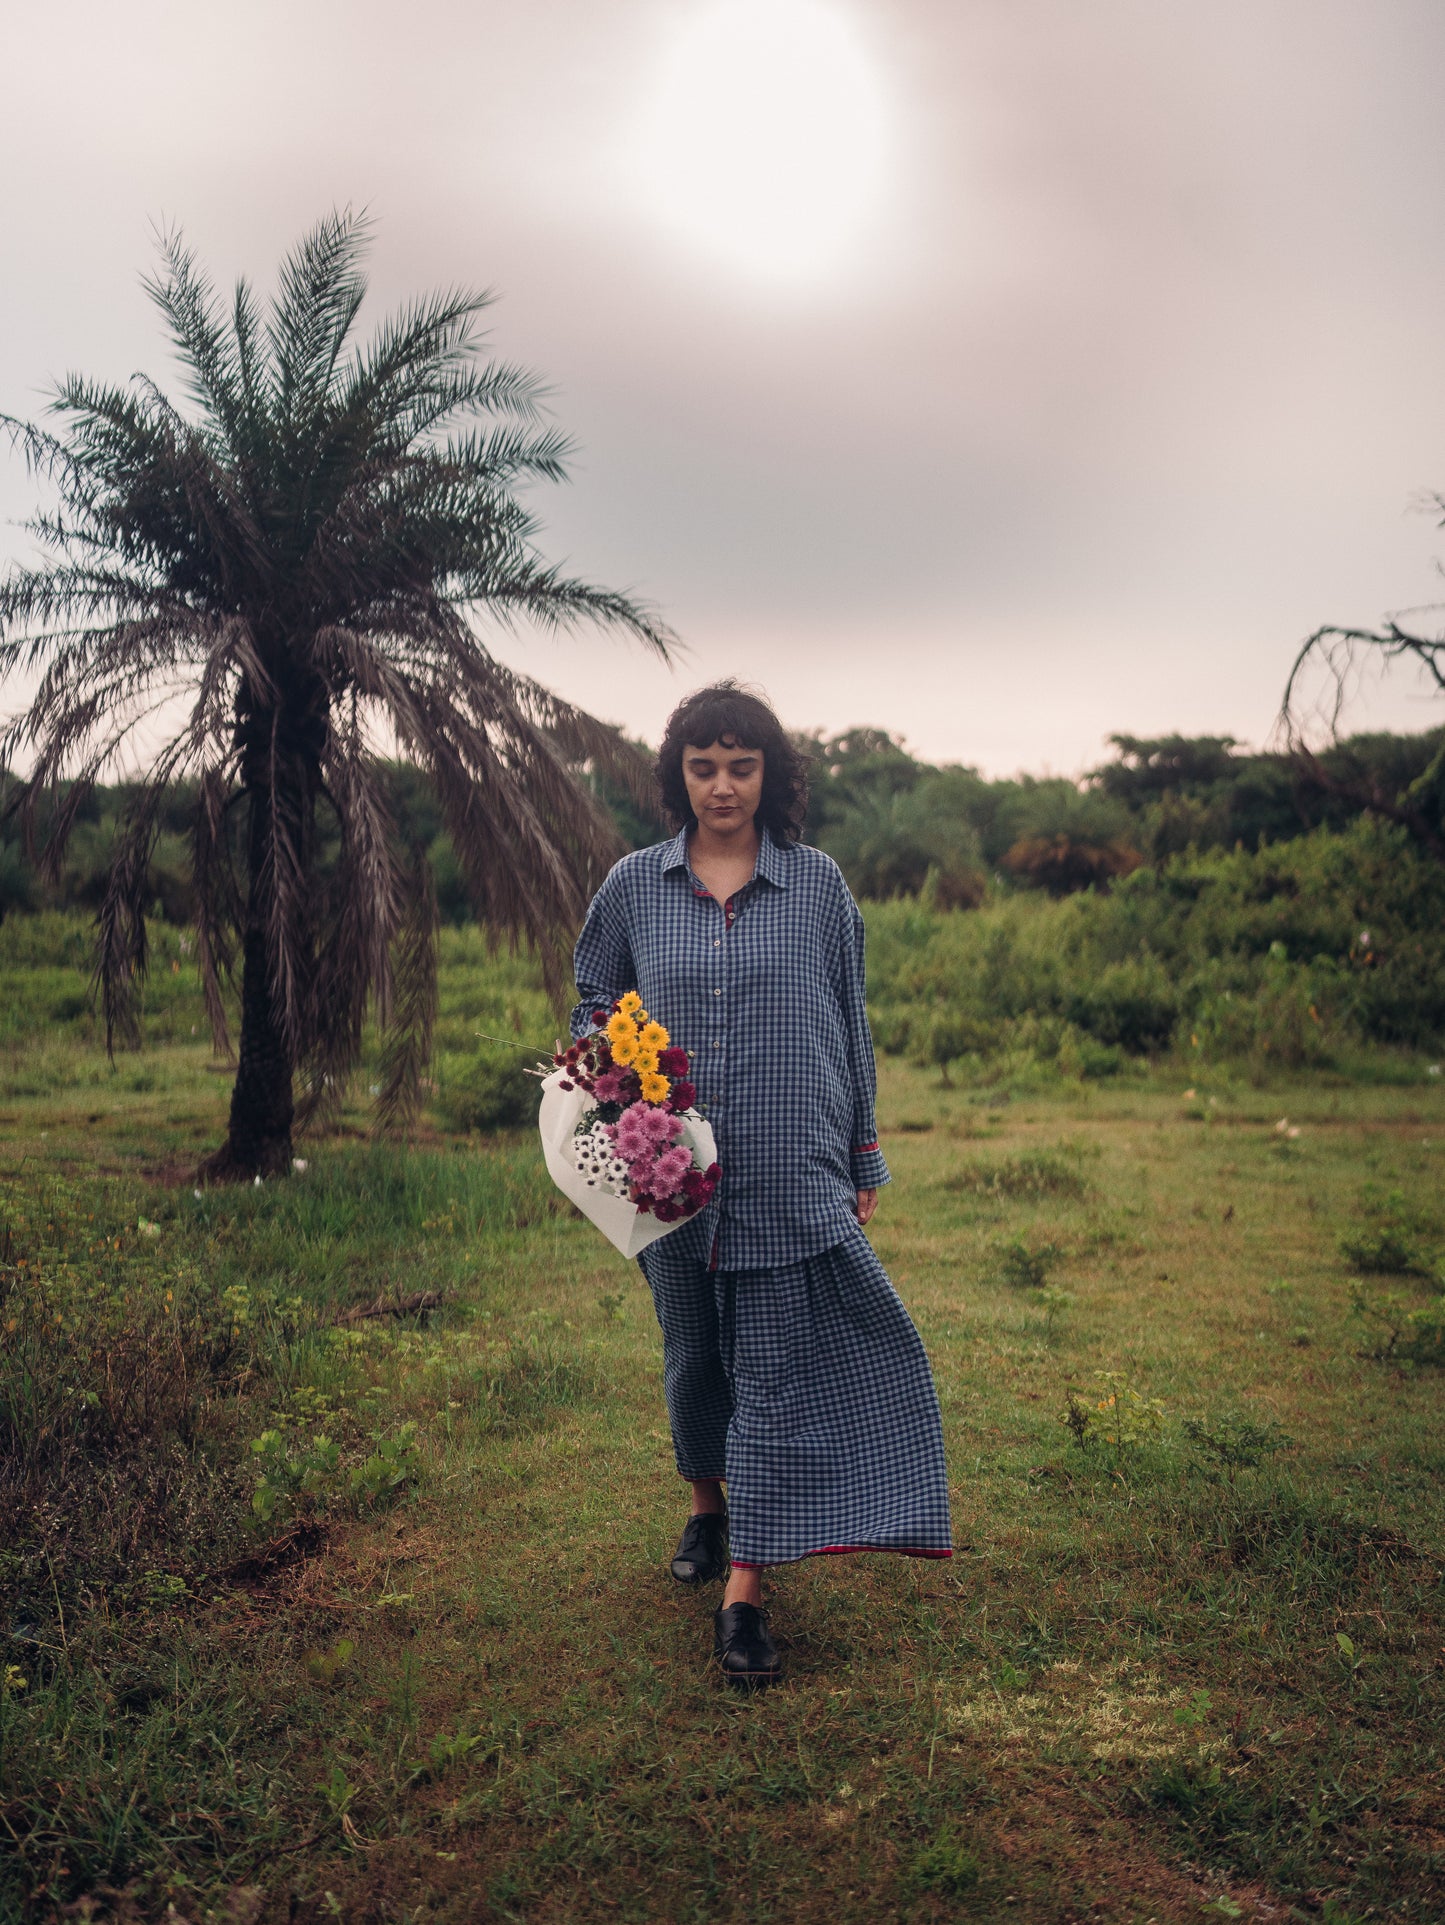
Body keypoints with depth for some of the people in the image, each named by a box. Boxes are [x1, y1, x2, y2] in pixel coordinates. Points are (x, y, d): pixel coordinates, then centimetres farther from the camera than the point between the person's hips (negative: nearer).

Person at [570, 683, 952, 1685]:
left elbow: (850, 1029, 6)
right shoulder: (633, 887, 2)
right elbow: (593, 1008, 14)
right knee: (695, 1357, 17)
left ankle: (745, 1591, 5)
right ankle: (709, 1507, 43)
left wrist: (864, 1163, 8)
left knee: (777, 1373, -3)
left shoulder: (819, 885, 0)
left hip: (792, 1178, -2)